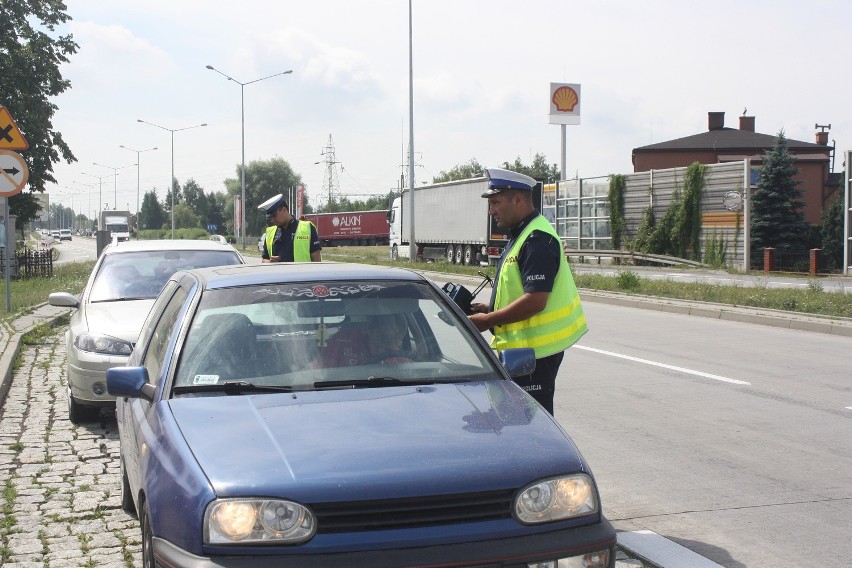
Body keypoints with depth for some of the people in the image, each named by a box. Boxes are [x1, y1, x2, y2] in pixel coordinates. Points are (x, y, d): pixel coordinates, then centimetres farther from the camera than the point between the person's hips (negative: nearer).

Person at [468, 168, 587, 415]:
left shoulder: (537, 240, -18)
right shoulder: (520, 236, 16)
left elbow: (535, 301, -26)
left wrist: (487, 320, -18)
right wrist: (490, 309, 9)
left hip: (535, 349, -11)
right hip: (520, 346, 11)